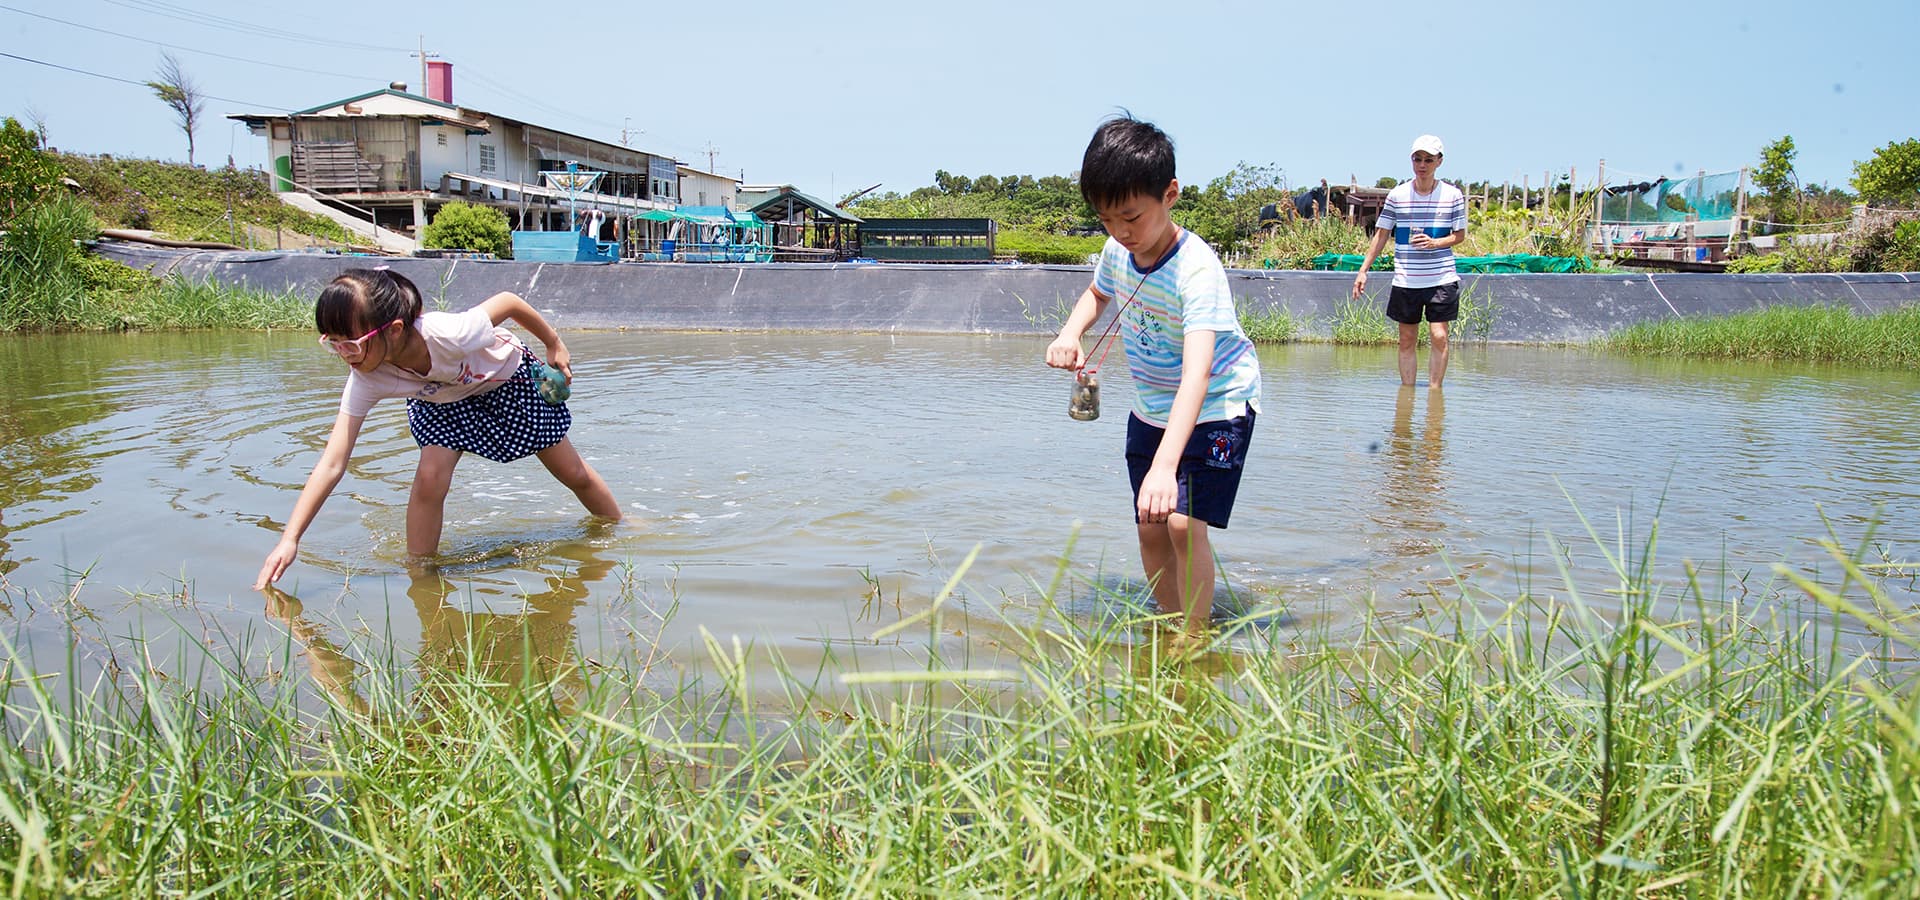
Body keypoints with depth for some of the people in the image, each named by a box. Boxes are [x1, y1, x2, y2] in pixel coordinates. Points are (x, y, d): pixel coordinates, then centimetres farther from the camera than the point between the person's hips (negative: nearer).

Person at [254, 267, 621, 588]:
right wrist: (289, 539, -37)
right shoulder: (366, 379, -32)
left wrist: (554, 344, -12)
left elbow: (508, 301, -27)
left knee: (574, 475, 8)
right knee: (430, 476, -24)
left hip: (509, 380, -2)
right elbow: (332, 463, -31)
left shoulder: (449, 334, -46)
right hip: (440, 402, 2)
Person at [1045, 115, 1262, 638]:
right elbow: (1097, 294, 16)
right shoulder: (1118, 250, -10)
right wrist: (1070, 333, -8)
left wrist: (1165, 464, -55)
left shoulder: (1196, 271, -32)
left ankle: (1195, 639, -2)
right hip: (1151, 407, 7)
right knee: (1150, 527, 7)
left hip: (1218, 404, -7)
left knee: (1184, 522, -18)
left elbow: (1197, 375, -44)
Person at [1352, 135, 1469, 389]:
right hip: (1405, 279, 1)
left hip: (1442, 278, -1)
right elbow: (1381, 234, 7)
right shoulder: (1397, 195, 2)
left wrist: (1435, 242, -14)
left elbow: (1460, 234, 6)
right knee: (1407, 340, 6)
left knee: (1439, 336, -9)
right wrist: (1363, 270, 3)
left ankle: (1434, 390, 0)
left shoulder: (1453, 195, 0)